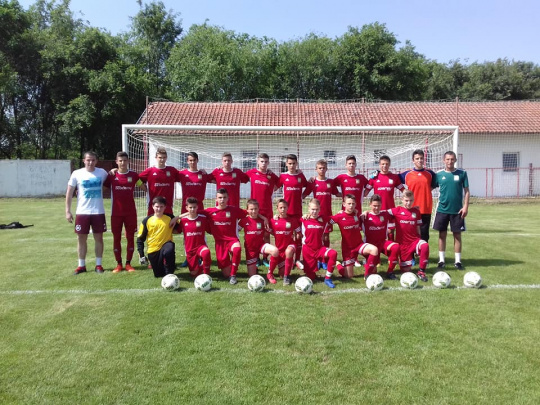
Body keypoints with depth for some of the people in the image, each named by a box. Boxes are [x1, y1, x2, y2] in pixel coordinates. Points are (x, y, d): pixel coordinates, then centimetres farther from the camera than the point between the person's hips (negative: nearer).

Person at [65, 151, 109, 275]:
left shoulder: (102, 172, 2)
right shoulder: (77, 174, -1)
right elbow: (69, 193, 2)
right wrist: (68, 211, -2)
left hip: (98, 212, 1)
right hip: (82, 212, 0)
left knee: (98, 238, 6)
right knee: (81, 238, 5)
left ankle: (98, 264, 16)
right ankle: (81, 265, 17)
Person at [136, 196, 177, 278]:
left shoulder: (170, 218, -1)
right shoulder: (147, 221, -1)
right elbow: (140, 238, 4)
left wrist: (176, 219, -16)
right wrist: (141, 254, -2)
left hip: (166, 245, -2)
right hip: (153, 250, 2)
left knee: (169, 250, -39)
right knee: (158, 275, 5)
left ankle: (170, 273, -19)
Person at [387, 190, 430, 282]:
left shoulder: (416, 211, 6)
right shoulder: (397, 210, -1)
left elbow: (418, 228, 11)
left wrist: (418, 240, 8)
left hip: (414, 240, 1)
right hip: (402, 243, -1)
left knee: (425, 246, -35)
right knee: (406, 270, 0)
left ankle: (421, 271, -19)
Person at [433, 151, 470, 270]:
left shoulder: (462, 173, 0)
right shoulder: (439, 174, 2)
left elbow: (467, 191, 2)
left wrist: (466, 206, -6)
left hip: (457, 210, 0)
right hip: (442, 209, 1)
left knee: (457, 235, 5)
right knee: (442, 234, 6)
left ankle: (457, 261, 14)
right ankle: (441, 260, 15)